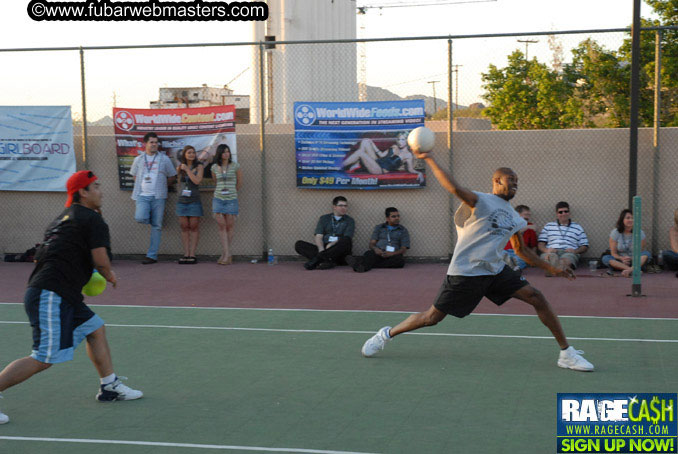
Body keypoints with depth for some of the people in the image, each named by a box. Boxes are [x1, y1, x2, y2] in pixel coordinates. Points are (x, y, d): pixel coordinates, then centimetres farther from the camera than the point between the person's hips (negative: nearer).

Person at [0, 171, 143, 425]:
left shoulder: (65, 217, 20)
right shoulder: (92, 219, -8)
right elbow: (101, 261, -14)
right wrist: (110, 276, 7)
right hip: (50, 297, -11)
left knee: (96, 328, 19)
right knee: (44, 360, -10)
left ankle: (109, 386, 26)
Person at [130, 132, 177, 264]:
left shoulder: (164, 159, 7)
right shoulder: (139, 159, 11)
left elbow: (172, 177, 13)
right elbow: (135, 175, 22)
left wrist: (161, 185, 8)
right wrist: (144, 185, 11)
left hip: (158, 197, 0)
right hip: (142, 196, 0)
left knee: (156, 226, -2)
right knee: (140, 218, -24)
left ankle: (152, 255, 3)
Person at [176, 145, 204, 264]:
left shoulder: (199, 166, -2)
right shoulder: (180, 167, 8)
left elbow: (197, 181, -15)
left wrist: (187, 169, -13)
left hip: (194, 201, -4)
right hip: (182, 201, 4)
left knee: (194, 227, -2)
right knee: (184, 227, 3)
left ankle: (192, 255, 0)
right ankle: (186, 255, 6)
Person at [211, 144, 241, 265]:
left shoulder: (235, 166, 0)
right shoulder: (214, 168, 6)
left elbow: (239, 182, 12)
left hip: (231, 200, -2)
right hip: (218, 199, 2)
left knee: (230, 226, 0)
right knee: (221, 226, -5)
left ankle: (224, 254, 10)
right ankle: (227, 255, -5)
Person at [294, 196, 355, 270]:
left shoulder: (349, 221, 11)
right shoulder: (324, 218, 17)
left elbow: (346, 239, -4)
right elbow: (318, 236, 5)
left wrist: (332, 245, -21)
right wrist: (321, 248, -17)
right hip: (324, 249, 2)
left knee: (346, 241, -35)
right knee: (298, 244, -17)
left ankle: (317, 259, -37)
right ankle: (327, 261, -38)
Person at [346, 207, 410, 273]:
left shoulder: (403, 231, 17)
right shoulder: (378, 227, 22)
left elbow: (404, 249, 5)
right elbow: (372, 243, 12)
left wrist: (392, 253, -17)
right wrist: (375, 249, -14)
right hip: (378, 253, 1)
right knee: (369, 253, -33)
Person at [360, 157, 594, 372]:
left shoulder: (515, 218, 16)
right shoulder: (480, 201, -6)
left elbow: (521, 250, 26)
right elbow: (455, 188, -24)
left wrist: (553, 269, 24)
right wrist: (428, 159, -29)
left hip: (496, 271, 6)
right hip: (465, 272, -6)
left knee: (537, 298, -9)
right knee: (432, 317, -1)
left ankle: (566, 353, 0)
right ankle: (386, 334, 23)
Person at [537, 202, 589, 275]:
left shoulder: (578, 228, 24)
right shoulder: (548, 226, 26)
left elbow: (585, 247, 19)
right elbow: (540, 244, 17)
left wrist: (575, 251, -4)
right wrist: (546, 250, -7)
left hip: (568, 252, 0)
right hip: (551, 252, 0)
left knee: (566, 259, -39)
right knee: (552, 257, -38)